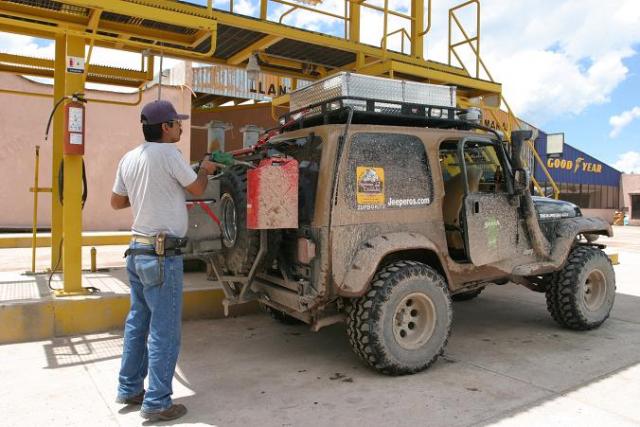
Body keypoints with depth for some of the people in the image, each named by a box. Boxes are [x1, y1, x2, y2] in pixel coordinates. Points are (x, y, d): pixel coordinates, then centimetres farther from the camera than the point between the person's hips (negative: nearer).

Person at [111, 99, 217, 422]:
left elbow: (116, 202, 18)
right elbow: (198, 188, -3)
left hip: (137, 250, 9)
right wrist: (205, 170, 16)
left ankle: (129, 389, 30)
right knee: (164, 330, 0)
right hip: (162, 254, -9)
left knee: (138, 323, 18)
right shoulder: (167, 153, -13)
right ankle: (157, 403, 8)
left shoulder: (129, 158, 9)